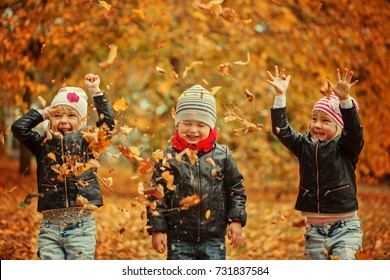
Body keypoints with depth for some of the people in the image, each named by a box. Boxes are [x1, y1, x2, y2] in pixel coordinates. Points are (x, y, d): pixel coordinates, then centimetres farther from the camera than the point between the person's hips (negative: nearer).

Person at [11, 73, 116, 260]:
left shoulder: (87, 143, 5)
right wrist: (43, 113, 8)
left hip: (81, 225, -1)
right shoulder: (43, 145, 9)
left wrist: (96, 92, -3)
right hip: (49, 226, 2)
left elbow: (108, 123, -5)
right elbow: (18, 127, 2)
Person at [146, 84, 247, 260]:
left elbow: (236, 189, 7)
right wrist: (157, 229, -6)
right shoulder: (169, 158, -5)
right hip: (179, 239, -1)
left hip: (214, 238, 1)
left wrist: (236, 220, -1)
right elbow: (156, 195, -2)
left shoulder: (222, 155, -1)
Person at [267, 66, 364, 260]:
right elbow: (281, 130, -3)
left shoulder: (346, 147, -6)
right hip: (314, 228, 4)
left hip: (344, 227, -4)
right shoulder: (304, 145, 5)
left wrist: (344, 99, -40)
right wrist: (280, 96, -13)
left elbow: (354, 130, -24)